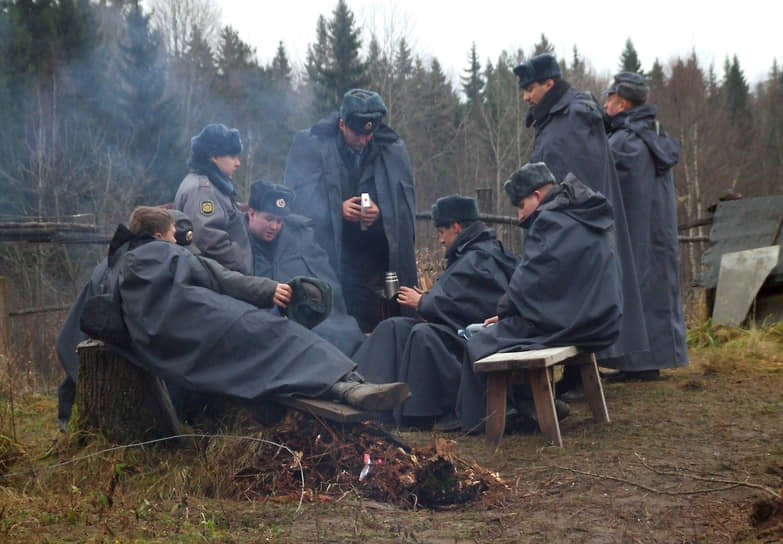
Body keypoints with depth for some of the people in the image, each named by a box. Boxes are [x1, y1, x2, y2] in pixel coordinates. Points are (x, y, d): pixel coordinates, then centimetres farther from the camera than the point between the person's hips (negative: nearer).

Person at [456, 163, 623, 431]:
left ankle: (474, 420, 12)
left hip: (566, 325, -10)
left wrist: (504, 312, 3)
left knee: (479, 344, 0)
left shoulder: (549, 221, -13)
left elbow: (529, 280, -15)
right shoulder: (588, 216, 17)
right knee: (507, 328, 26)